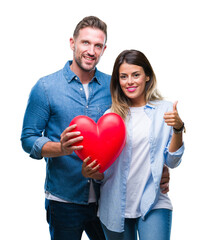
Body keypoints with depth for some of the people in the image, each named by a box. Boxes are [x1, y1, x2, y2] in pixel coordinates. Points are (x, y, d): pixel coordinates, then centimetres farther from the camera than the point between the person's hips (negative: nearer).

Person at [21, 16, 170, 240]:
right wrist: (61, 148, -24)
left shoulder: (113, 86, 2)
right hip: (64, 200, -2)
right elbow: (28, 139, -5)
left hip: (106, 197, 3)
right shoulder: (46, 87, -5)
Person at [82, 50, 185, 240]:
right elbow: (104, 171, 6)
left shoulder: (164, 110, 1)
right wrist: (89, 172, -14)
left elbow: (172, 162, 0)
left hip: (153, 204, -1)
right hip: (115, 207, 2)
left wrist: (178, 129, -14)